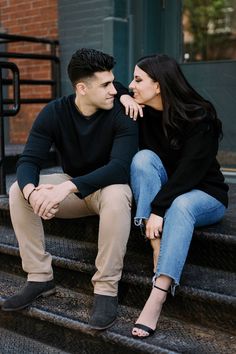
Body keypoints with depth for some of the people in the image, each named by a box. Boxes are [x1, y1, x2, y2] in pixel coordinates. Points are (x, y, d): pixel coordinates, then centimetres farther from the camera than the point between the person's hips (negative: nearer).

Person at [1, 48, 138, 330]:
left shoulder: (121, 113, -20)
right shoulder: (54, 113, -11)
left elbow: (119, 167, -32)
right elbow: (28, 161, -17)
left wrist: (67, 187, -45)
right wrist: (32, 190, -41)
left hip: (109, 187, -3)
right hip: (71, 188, 4)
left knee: (117, 195, -39)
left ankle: (106, 289, -27)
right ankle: (40, 278, -9)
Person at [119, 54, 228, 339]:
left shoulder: (199, 117, -18)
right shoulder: (142, 112, -2)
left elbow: (190, 171, -27)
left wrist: (159, 209, -34)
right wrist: (122, 97, -12)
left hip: (203, 194, -4)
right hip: (164, 190, 5)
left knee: (180, 206, -39)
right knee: (144, 157, -25)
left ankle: (157, 298, -48)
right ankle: (157, 247, -33)